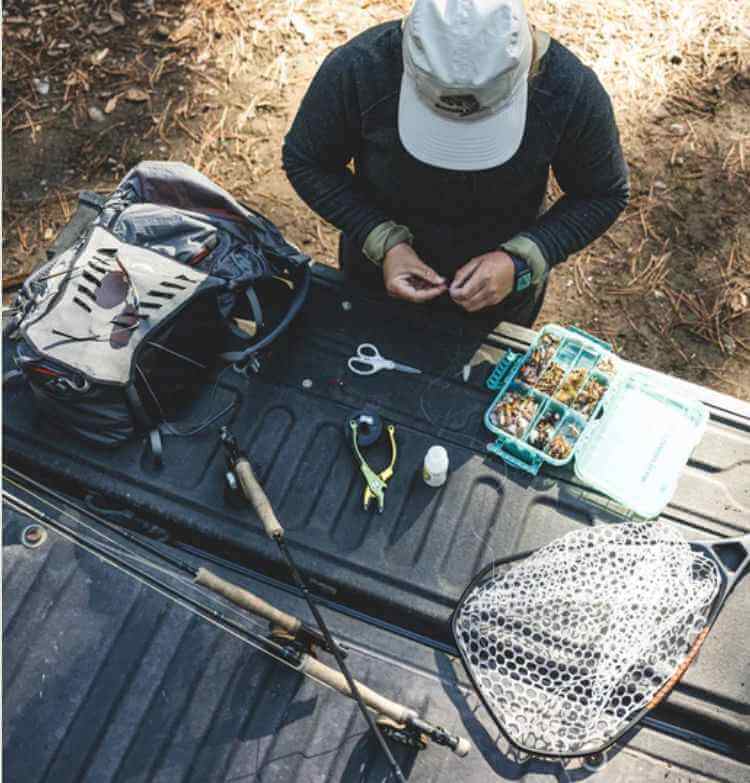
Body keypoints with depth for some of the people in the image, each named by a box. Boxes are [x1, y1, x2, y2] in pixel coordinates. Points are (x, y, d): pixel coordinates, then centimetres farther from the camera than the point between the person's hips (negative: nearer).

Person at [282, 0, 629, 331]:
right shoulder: (356, 68, -31)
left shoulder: (571, 89, -29)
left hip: (501, 289, 1)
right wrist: (382, 242, -28)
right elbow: (305, 162, -15)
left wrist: (522, 261, -29)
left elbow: (604, 194, -13)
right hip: (376, 283, 0)